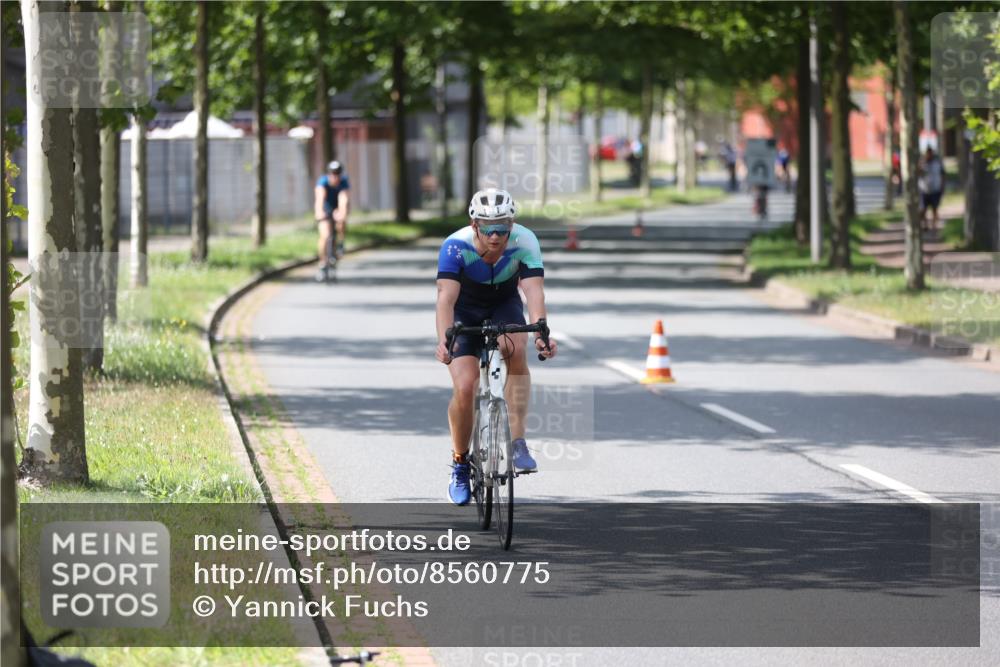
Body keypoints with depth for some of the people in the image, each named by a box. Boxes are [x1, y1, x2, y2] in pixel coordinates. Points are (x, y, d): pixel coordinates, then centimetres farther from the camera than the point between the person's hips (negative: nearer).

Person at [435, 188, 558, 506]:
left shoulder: (525, 242, -27)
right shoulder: (456, 246, -31)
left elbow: (534, 290, -38)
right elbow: (446, 297, -40)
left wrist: (541, 333, -55)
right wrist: (444, 340, -57)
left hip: (504, 306, 1)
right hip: (465, 312, -1)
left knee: (516, 349, -32)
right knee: (464, 388, -17)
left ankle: (518, 442, -25)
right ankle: (459, 464, 7)